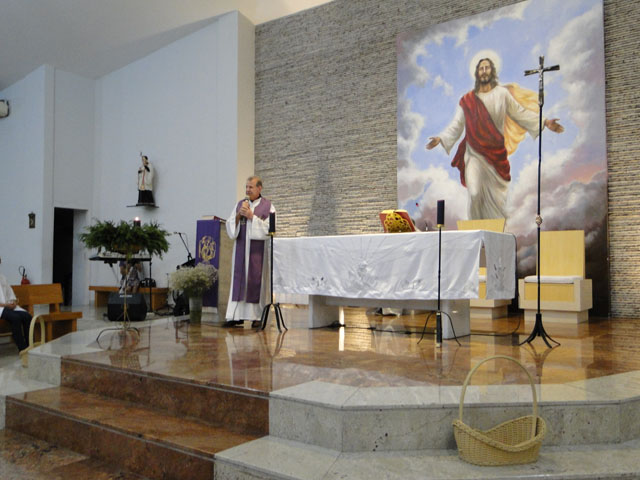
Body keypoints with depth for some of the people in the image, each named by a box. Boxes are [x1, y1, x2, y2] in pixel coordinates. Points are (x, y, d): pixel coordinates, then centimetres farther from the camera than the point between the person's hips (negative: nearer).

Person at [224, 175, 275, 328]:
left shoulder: (268, 206, 1)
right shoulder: (239, 205, 14)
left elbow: (268, 228, -8)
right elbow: (230, 225, 10)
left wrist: (251, 216, -12)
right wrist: (238, 214, -8)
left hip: (258, 250, -4)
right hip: (240, 249, 4)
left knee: (256, 281, -3)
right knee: (238, 280, 1)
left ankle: (257, 316, 4)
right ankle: (237, 315, 5)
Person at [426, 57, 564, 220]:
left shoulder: (502, 94, 6)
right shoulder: (467, 100, 7)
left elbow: (521, 113, 6)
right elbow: (456, 125, 7)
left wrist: (544, 122, -4)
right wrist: (441, 139, -6)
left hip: (496, 155, 0)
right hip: (474, 154, 0)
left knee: (496, 198, 3)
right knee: (475, 195, -13)